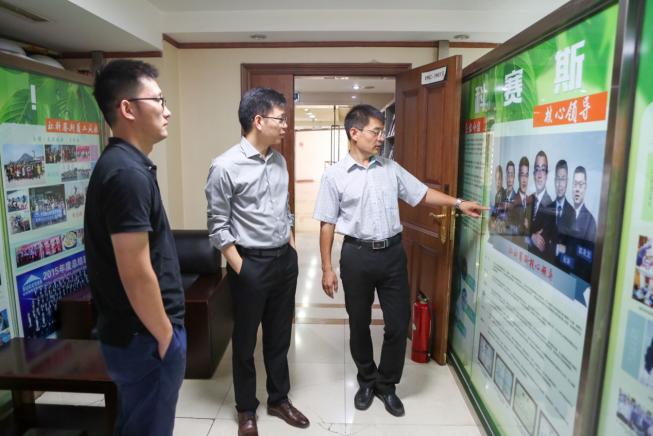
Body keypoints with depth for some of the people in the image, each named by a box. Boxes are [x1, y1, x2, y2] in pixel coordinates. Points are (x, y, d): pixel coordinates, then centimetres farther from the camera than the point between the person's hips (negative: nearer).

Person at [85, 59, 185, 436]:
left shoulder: (126, 164, 9)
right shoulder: (127, 172, -22)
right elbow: (136, 273, -25)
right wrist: (165, 335, -13)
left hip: (134, 334, 9)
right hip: (146, 338, -9)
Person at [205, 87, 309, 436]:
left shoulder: (279, 161, 5)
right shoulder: (226, 167, -15)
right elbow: (218, 226, -12)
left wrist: (291, 249, 11)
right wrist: (240, 268, -12)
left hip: (285, 260, 6)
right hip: (250, 264, -6)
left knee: (279, 336, 18)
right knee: (245, 340, 12)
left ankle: (279, 399, 38)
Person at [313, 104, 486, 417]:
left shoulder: (390, 168, 6)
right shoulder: (335, 175, -4)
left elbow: (421, 193, 12)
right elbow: (327, 224, -3)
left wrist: (457, 203, 1)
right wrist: (327, 268, -5)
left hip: (392, 253, 3)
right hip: (357, 255, -2)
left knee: (399, 323, 6)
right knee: (359, 324, 11)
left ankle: (387, 385, 29)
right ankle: (367, 381, 36)